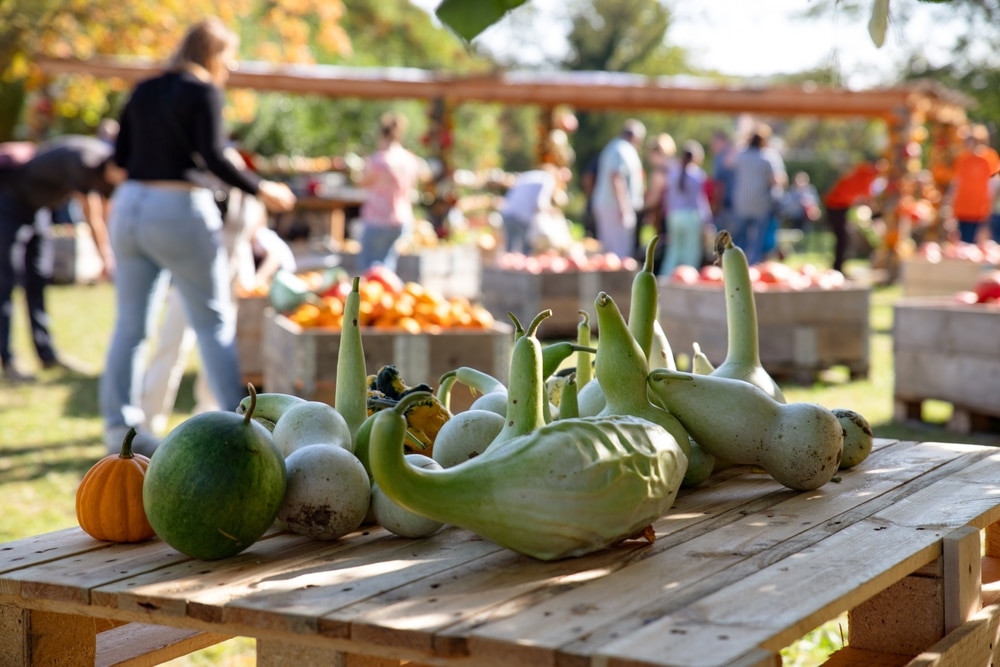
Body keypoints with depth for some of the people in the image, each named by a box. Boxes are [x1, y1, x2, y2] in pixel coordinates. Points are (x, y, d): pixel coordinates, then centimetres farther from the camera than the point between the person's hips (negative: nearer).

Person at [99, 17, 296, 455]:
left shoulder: (144, 91, 13)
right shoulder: (203, 91, -6)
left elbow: (121, 155, 13)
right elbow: (213, 157, -15)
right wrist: (261, 189, -6)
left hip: (130, 206, 6)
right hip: (180, 210, -6)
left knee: (130, 325, 9)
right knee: (214, 322, 3)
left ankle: (119, 426, 10)